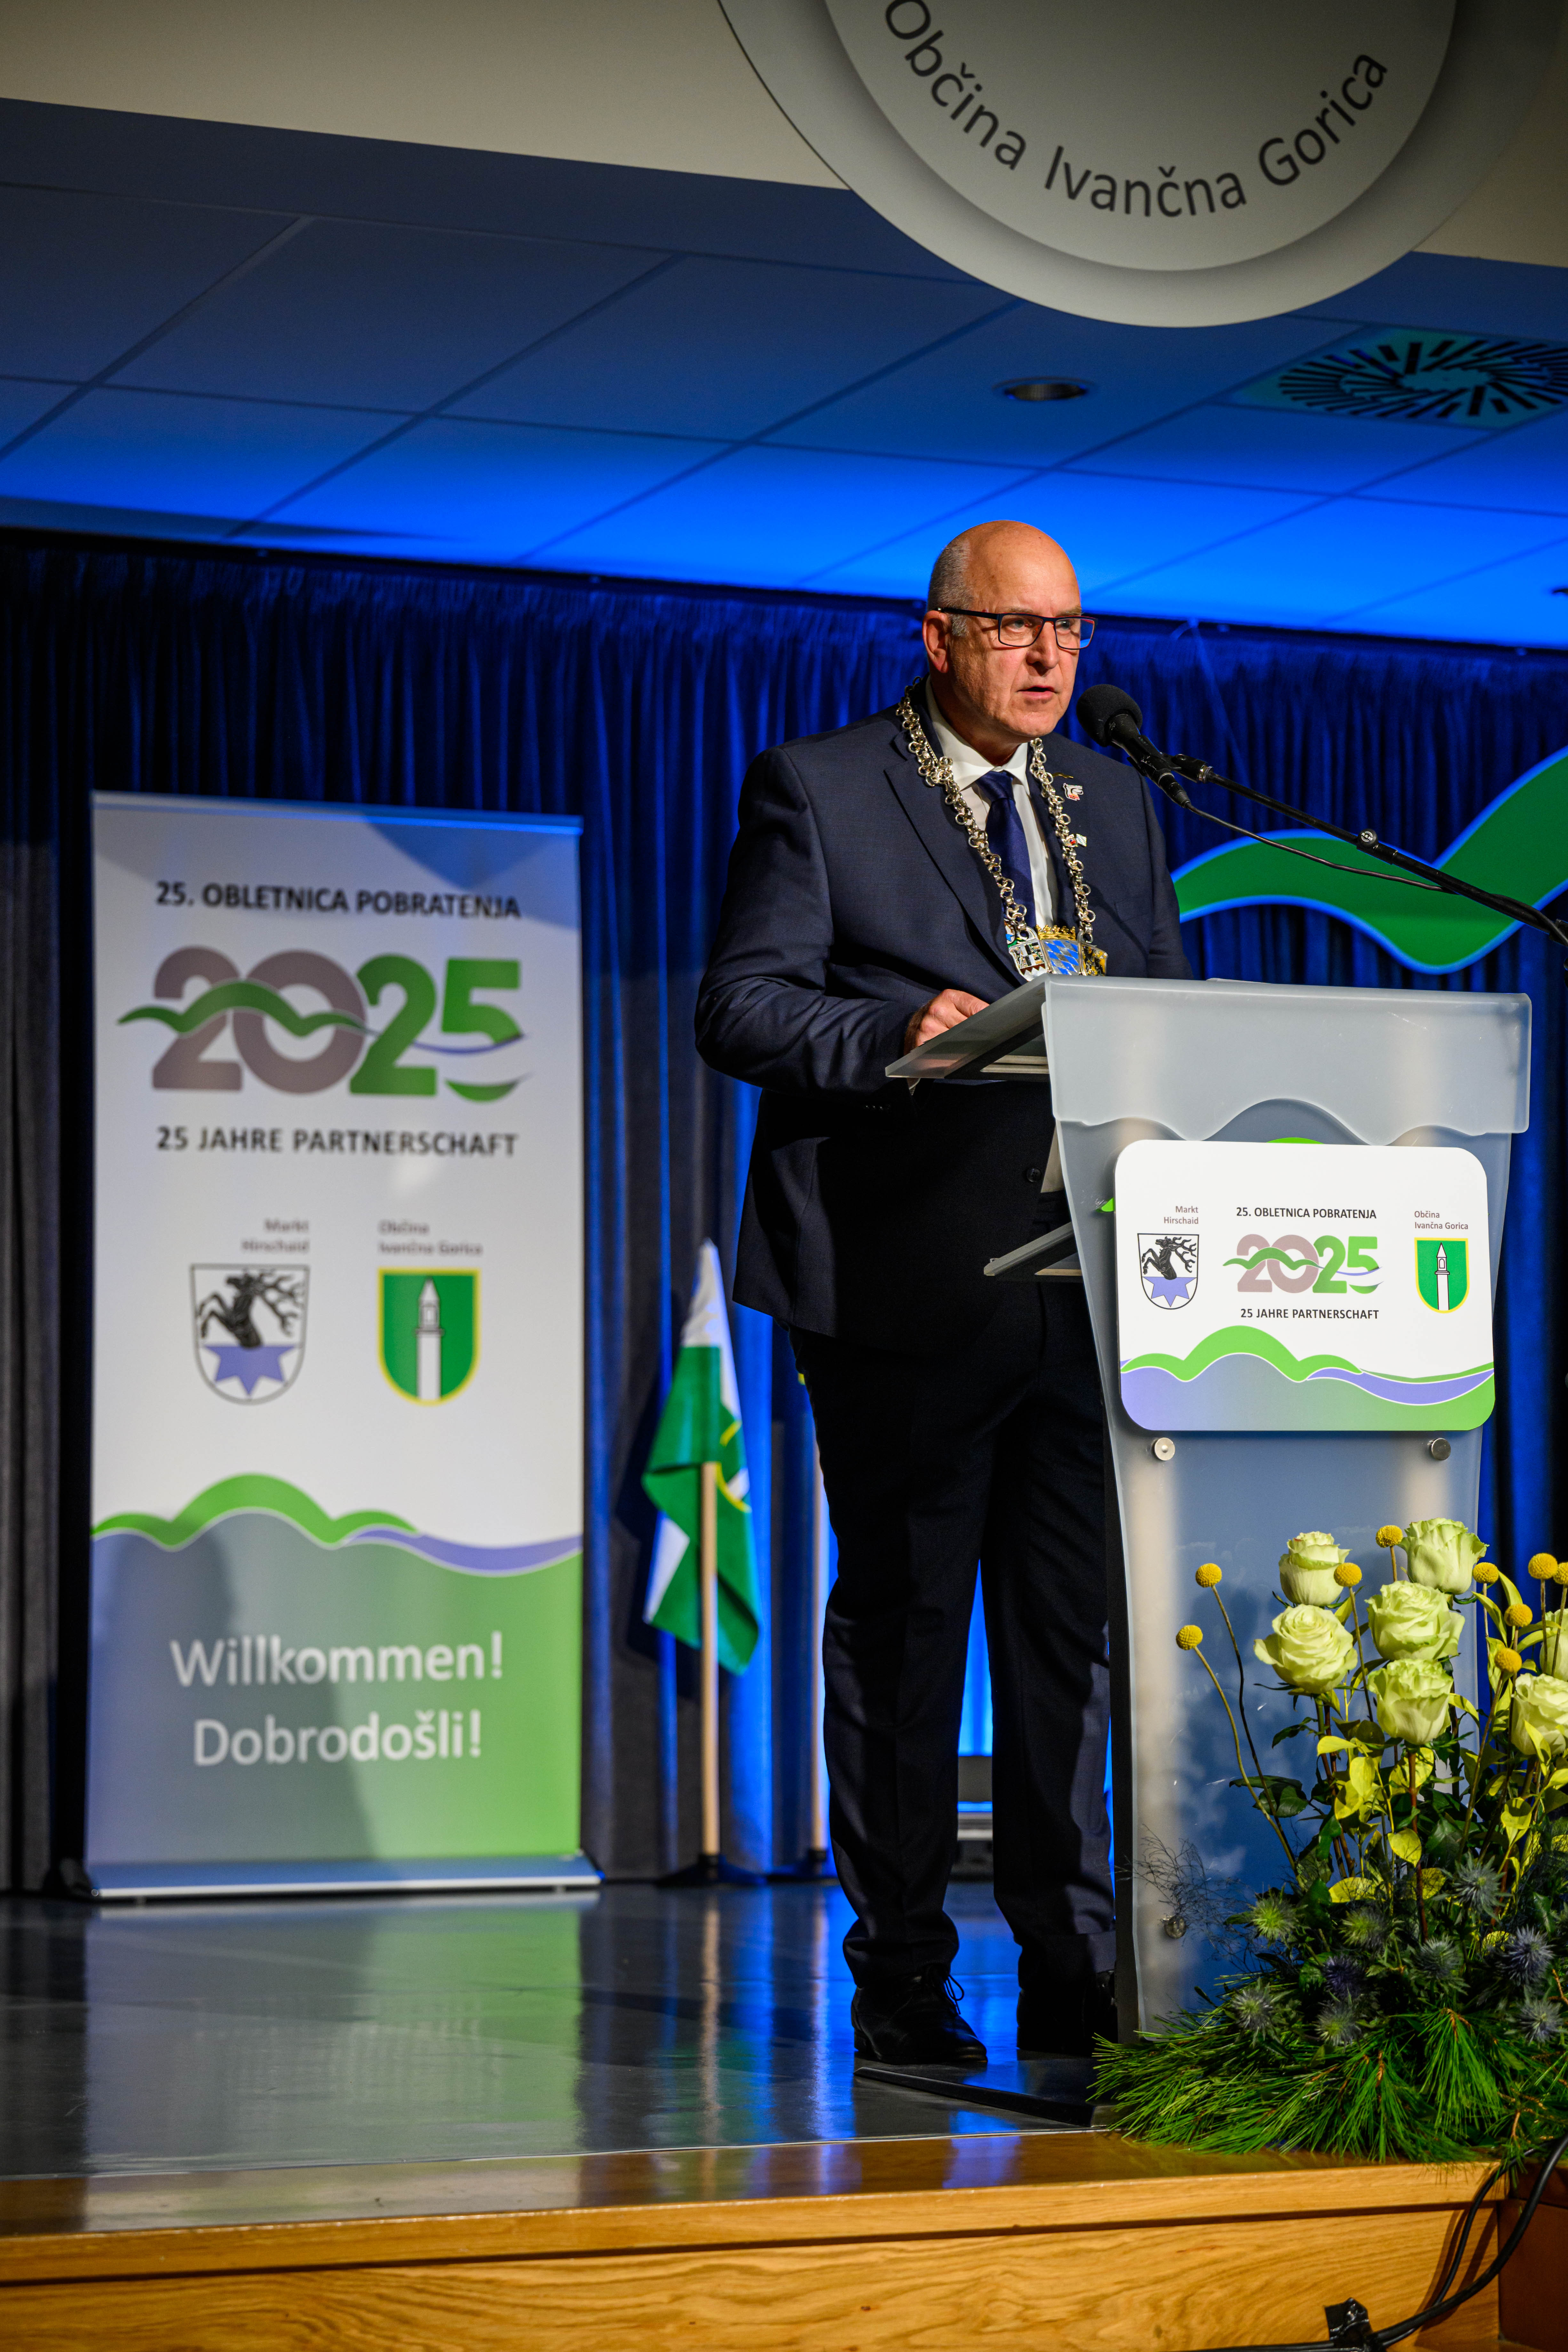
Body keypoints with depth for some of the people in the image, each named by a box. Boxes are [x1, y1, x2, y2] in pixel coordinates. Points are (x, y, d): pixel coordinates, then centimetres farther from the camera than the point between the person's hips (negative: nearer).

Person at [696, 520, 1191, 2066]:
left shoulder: (1115, 804, 18)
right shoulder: (818, 791, 1)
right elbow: (739, 1007, -6)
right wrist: (895, 1031, -22)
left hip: (1090, 1281, 5)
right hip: (906, 1289, -5)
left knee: (1073, 1631, 6)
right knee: (899, 1629, 2)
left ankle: (1075, 1977, 13)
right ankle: (901, 1984, 11)